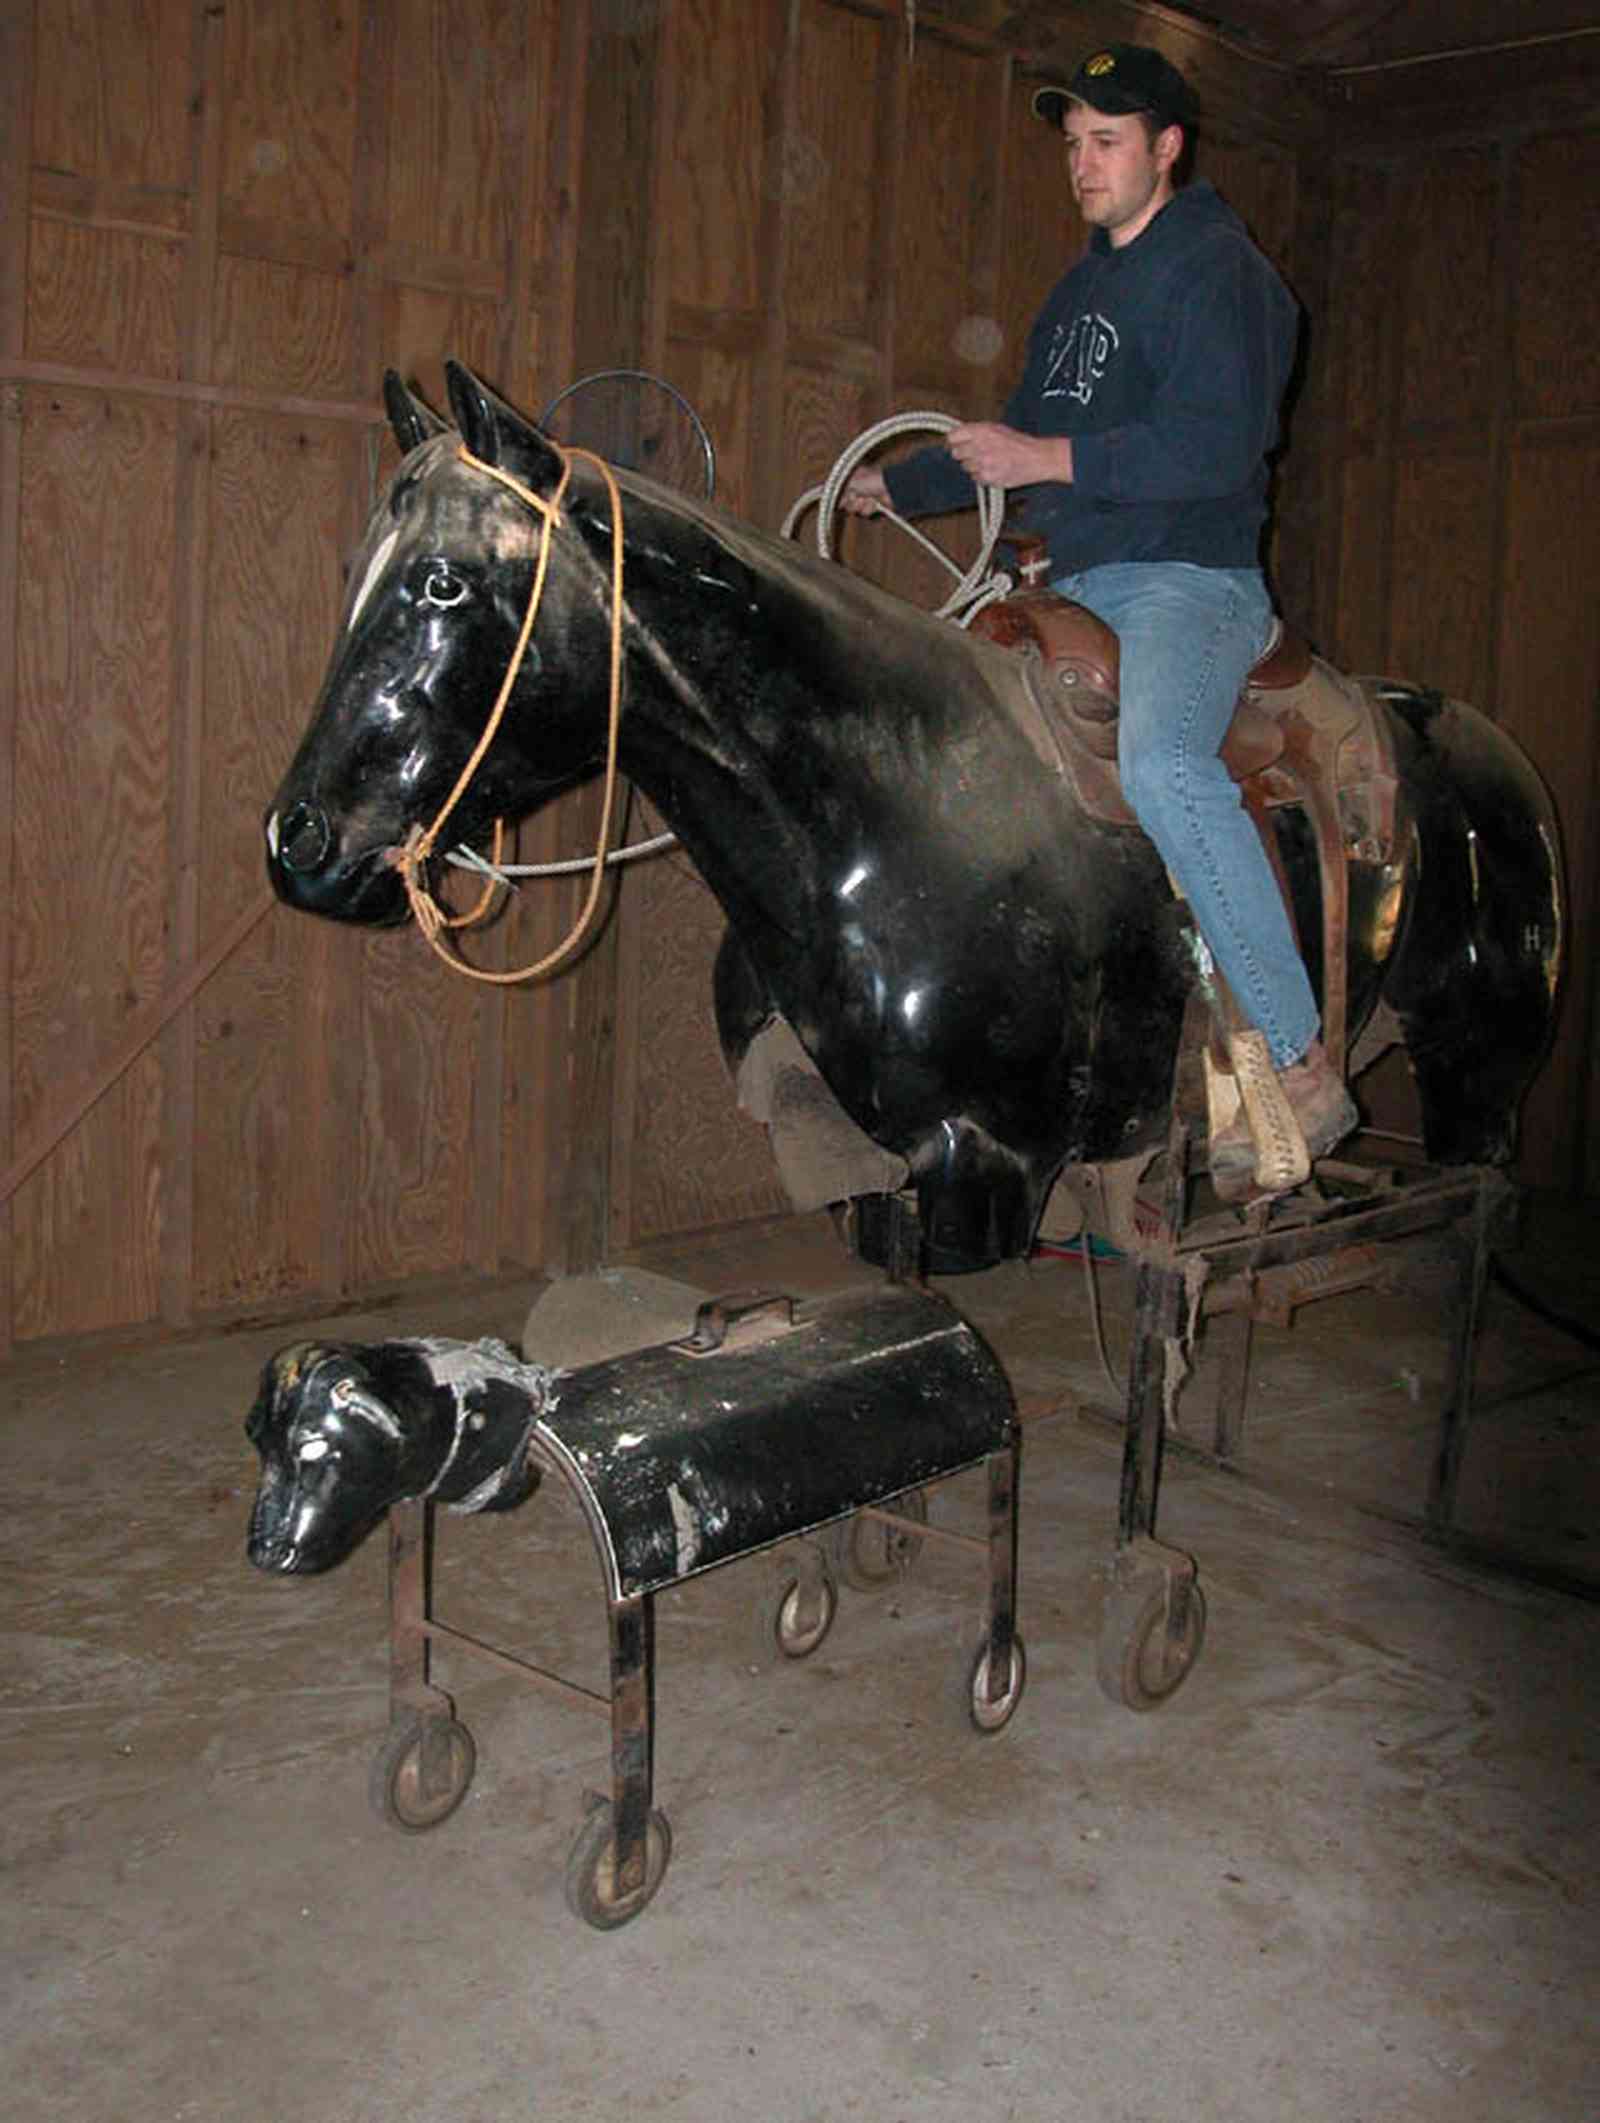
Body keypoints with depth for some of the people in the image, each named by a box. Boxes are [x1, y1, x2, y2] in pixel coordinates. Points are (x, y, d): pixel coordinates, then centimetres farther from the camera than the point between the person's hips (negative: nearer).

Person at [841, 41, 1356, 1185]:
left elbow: (1216, 445, -18)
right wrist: (896, 485, 32)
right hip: (1080, 586, 10)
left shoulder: (1216, 268, -4)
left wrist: (1052, 461, -20)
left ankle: (1303, 1067, -33)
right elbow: (1027, 435, 34)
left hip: (1190, 580, -10)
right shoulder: (1082, 289, 23)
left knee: (1159, 757, -37)